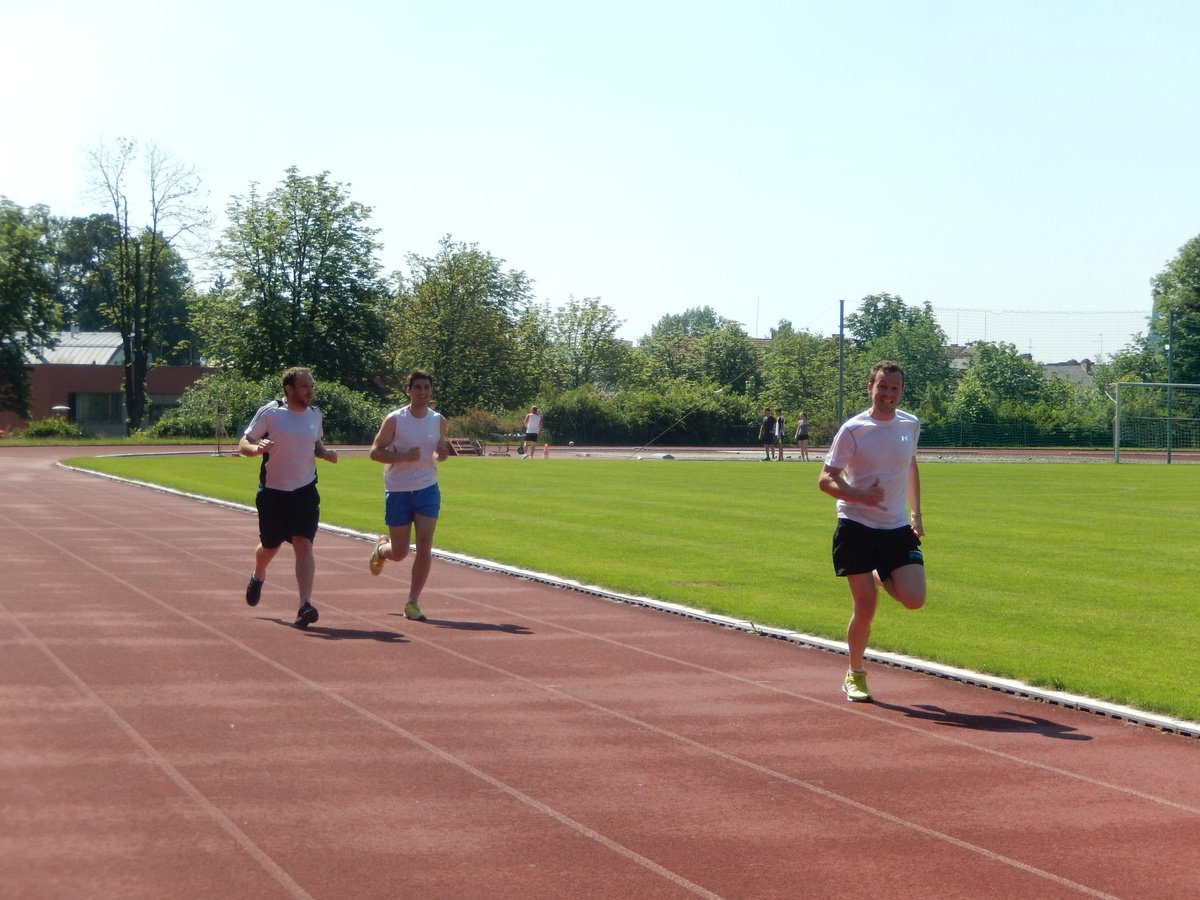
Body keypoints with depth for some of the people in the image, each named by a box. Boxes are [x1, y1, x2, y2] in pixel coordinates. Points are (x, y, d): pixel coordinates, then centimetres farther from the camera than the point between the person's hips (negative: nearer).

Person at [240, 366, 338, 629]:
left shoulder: (315, 414, 5)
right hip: (273, 491, -2)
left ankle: (305, 605, -19)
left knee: (304, 545, -14)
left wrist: (325, 453, -1)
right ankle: (258, 578, 48)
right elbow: (243, 444, -5)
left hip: (305, 491, 2)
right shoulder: (269, 413, -8)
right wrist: (257, 448, -27)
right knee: (270, 546, 14)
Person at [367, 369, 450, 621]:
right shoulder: (394, 419, -9)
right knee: (399, 553, 4)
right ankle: (381, 548, 43)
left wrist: (442, 453, -7)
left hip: (427, 490, 3)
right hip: (398, 491, -2)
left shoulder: (439, 421, 4)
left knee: (425, 546, -11)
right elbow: (375, 452, -8)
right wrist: (403, 456, -23)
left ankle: (412, 604, -2)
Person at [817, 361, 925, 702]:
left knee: (914, 600, -11)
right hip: (857, 528, -4)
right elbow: (825, 479, -8)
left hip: (898, 528, 4)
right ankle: (855, 675, 17)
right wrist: (860, 497, -25)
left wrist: (916, 513, 19)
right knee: (865, 608, -5)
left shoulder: (911, 425, 6)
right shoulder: (853, 430, -9)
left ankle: (881, 577, 23)